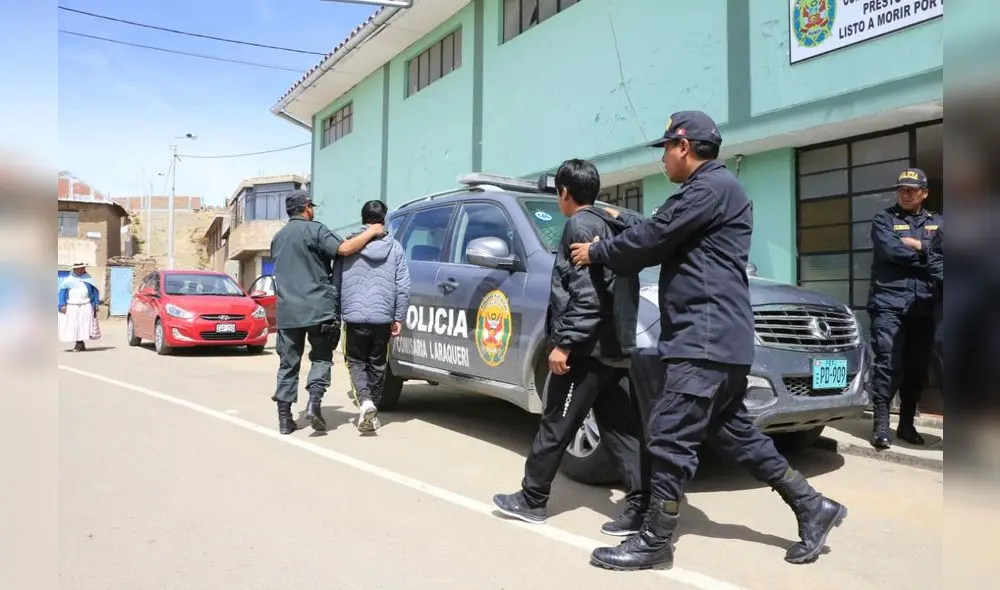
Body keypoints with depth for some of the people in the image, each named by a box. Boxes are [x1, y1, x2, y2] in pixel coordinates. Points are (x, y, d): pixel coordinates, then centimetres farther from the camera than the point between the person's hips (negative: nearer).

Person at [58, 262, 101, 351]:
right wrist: (62, 305, -3)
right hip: (71, 307, 1)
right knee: (73, 326, 0)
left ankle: (79, 344, 2)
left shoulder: (88, 279, 9)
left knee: (83, 324, -7)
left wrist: (95, 304, 2)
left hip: (85, 307, -1)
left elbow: (95, 291, 9)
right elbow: (62, 292, 7)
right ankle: (80, 344, 10)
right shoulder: (68, 280, 8)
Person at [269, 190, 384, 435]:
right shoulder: (314, 230, -4)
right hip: (317, 308, -5)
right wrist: (371, 232, -9)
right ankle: (314, 403, -9)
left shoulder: (278, 237, 19)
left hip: (286, 311, 5)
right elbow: (344, 249, -18)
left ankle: (285, 418, 8)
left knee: (288, 363, 8)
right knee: (321, 357, 8)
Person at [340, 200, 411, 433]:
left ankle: (365, 402, -9)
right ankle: (372, 411, 20)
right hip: (382, 317, 1)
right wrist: (399, 318, 6)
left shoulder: (349, 244, -1)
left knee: (356, 362, 13)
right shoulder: (394, 247, 1)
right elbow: (403, 286, 0)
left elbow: (337, 282, 1)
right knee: (377, 365, 15)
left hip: (354, 316, -1)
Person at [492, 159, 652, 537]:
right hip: (612, 347, 9)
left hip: (587, 347, -9)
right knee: (619, 427, 8)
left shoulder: (580, 225, -9)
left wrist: (564, 343, -20)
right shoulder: (611, 226, 19)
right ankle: (641, 506, 7)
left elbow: (587, 294, -20)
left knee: (556, 426, 2)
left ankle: (531, 499, 15)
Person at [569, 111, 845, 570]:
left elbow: (656, 236, -13)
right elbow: (664, 237, 23)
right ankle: (813, 508, 27)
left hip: (707, 337, -11)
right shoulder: (707, 189, 22)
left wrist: (597, 252, -1)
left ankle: (654, 543, 4)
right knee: (732, 433, 16)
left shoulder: (714, 185, -11)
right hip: (714, 338, 11)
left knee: (670, 437, -7)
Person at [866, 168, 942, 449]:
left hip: (924, 307, 4)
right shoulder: (883, 219, 7)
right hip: (889, 304, -4)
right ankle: (881, 424, -6)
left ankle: (907, 423, 19)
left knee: (917, 367, 7)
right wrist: (927, 253, -2)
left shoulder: (936, 222, 19)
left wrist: (916, 245, -8)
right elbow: (890, 250, -11)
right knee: (887, 364, -11)